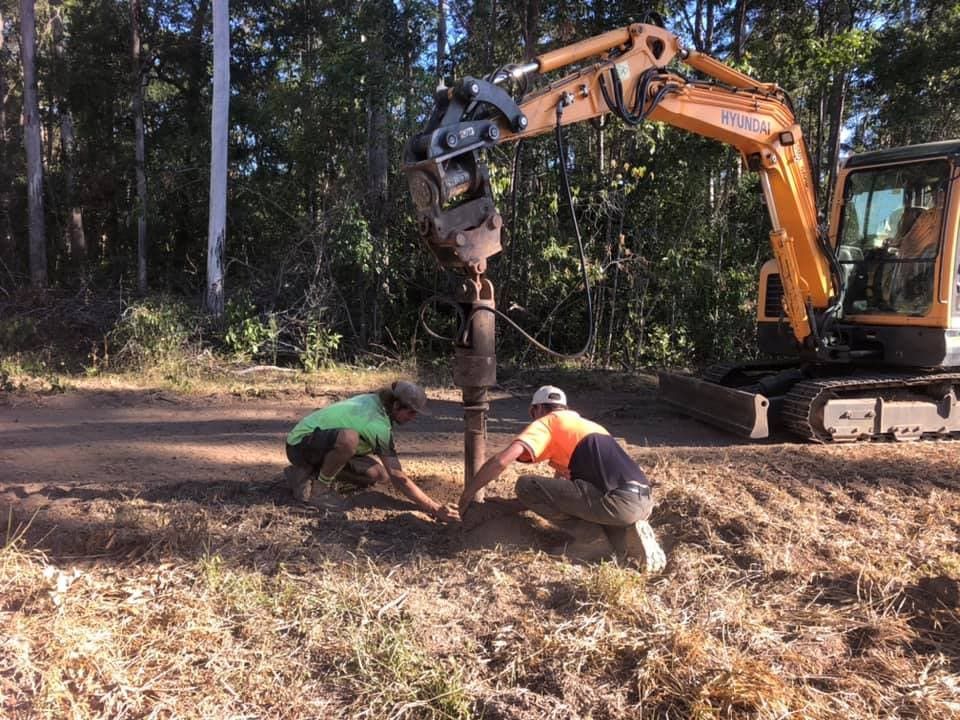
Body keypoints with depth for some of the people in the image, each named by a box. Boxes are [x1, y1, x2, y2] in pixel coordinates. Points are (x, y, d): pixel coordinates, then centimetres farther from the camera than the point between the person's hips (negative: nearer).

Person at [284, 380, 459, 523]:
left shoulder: (373, 400, -2)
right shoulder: (379, 425, -28)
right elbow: (398, 477, -29)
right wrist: (434, 509, -27)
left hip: (326, 443, 9)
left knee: (378, 473, -5)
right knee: (348, 438, -40)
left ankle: (312, 473, 8)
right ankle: (318, 488, -15)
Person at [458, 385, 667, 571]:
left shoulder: (546, 422, 8)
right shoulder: (583, 424, 32)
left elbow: (501, 461, -6)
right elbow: (561, 483, 39)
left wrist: (467, 494, 7)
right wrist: (521, 504, 45)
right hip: (644, 499, 8)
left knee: (525, 486, 0)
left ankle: (588, 536, 2)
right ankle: (626, 536, 7)